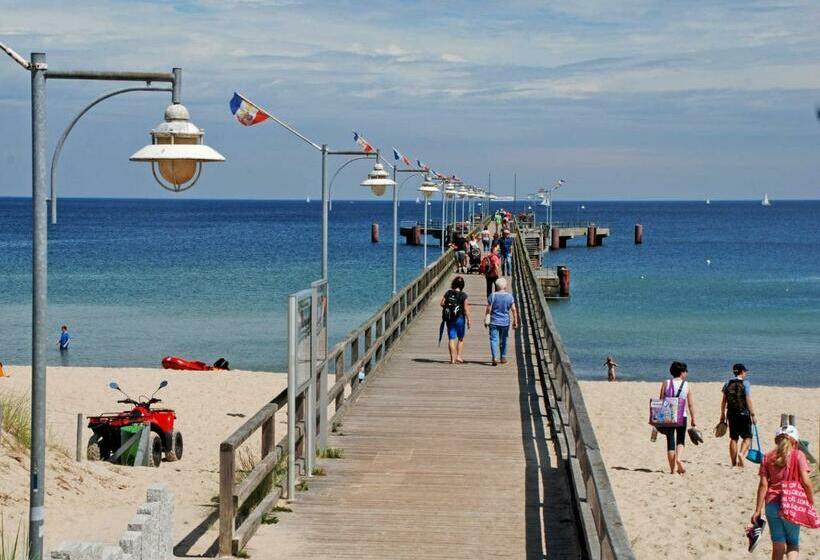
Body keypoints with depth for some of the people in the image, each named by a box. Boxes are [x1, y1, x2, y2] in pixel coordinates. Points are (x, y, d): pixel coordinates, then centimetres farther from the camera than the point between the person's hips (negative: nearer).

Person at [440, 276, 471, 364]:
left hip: (449, 319, 2)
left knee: (451, 338, 7)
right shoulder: (463, 295, -12)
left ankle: (453, 358, 6)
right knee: (461, 338, 15)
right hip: (460, 318, -2)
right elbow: (466, 309, -13)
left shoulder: (448, 293, -3)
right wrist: (468, 320, -6)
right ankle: (459, 356, 12)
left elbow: (441, 304, 0)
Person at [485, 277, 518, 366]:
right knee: (503, 340, 16)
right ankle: (503, 357, 25)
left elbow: (488, 309, -5)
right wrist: (515, 321, 7)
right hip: (505, 322, 2)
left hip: (494, 322, -2)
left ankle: (495, 357, -19)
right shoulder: (509, 296, -3)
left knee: (494, 339, -3)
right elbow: (514, 310, -2)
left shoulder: (492, 296, -8)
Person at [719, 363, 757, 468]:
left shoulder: (728, 383, 6)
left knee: (733, 438, 10)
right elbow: (748, 400, -11)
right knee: (747, 437, 5)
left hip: (731, 413, 4)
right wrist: (752, 414, -6)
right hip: (743, 413, -4)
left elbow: (723, 401, 8)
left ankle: (734, 463, 11)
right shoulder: (745, 383, -8)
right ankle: (741, 453, -22)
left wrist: (722, 415, 15)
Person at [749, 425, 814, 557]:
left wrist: (758, 511, 0)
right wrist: (812, 502, 2)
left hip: (772, 504, 2)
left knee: (778, 546, 9)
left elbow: (763, 484, 0)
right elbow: (806, 482, -10)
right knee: (793, 544, 13)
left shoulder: (768, 457, 6)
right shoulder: (798, 455, -1)